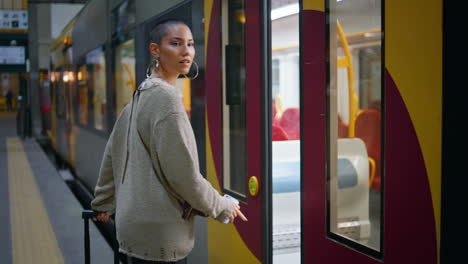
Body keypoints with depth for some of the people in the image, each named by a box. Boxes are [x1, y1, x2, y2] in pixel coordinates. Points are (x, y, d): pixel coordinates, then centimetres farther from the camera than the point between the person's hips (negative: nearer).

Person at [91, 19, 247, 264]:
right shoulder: (165, 97, -16)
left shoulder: (140, 96, 11)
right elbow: (182, 172, -18)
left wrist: (105, 203, 27)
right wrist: (222, 207, -5)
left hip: (137, 224, 9)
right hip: (158, 233, -9)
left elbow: (112, 154, 17)